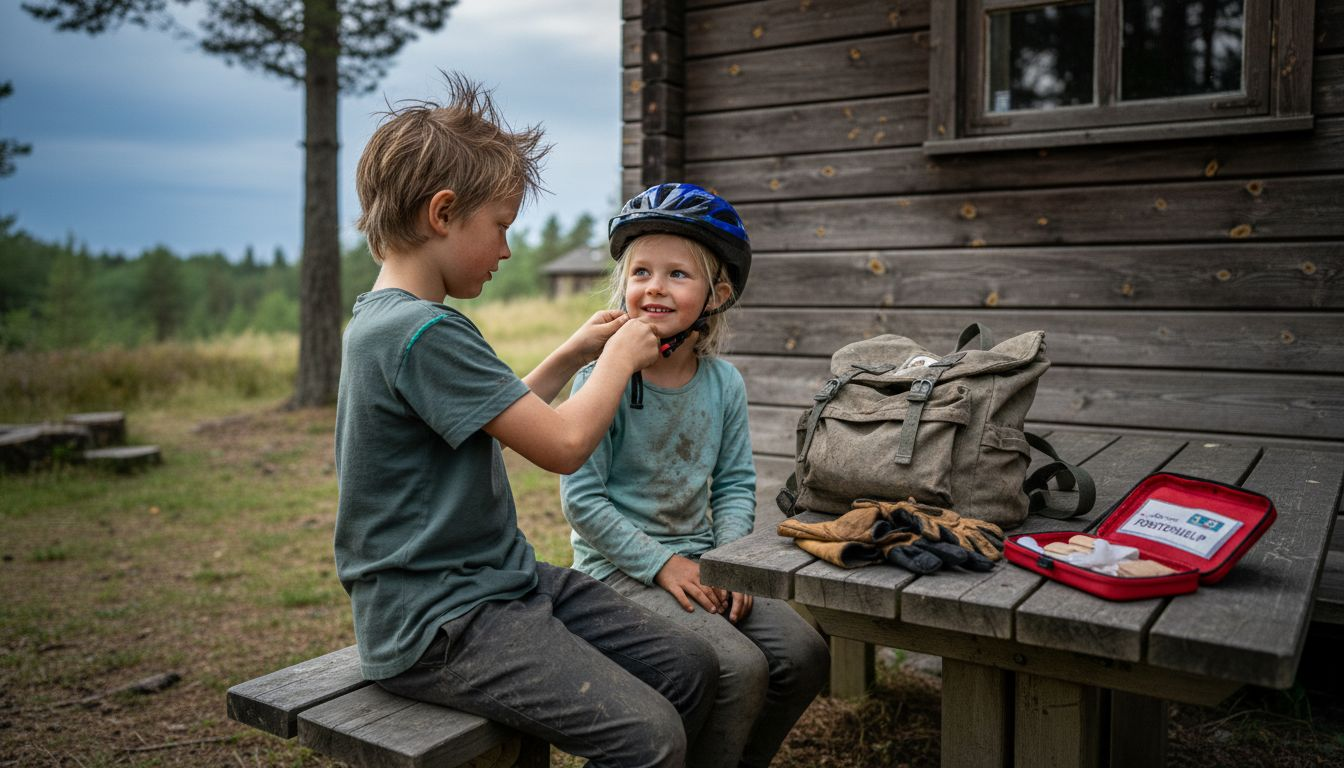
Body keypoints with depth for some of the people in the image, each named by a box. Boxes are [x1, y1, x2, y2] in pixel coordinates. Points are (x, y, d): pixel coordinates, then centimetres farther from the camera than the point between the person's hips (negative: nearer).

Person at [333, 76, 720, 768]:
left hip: (502, 580, 10)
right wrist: (620, 357, -4)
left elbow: (501, 423, 24)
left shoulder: (385, 320, 12)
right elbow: (562, 445, -20)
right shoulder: (425, 333, -21)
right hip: (436, 625, -10)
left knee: (690, 667, 4)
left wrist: (570, 356, 17)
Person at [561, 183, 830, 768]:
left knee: (805, 653, -6)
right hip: (620, 568, -6)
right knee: (740, 667, -23)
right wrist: (661, 563, -17)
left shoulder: (724, 383, 2)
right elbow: (581, 500, -14)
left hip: (699, 560, 6)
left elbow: (734, 483, 8)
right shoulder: (605, 378, -14)